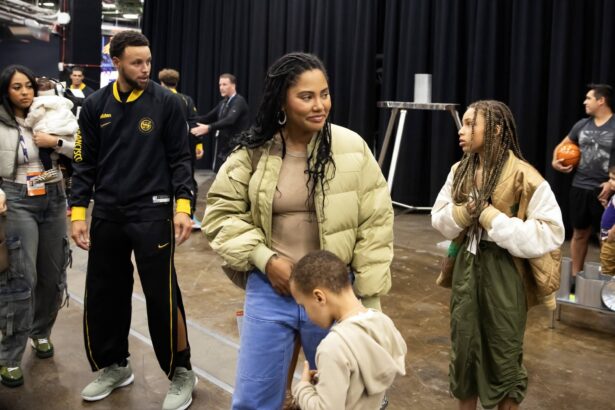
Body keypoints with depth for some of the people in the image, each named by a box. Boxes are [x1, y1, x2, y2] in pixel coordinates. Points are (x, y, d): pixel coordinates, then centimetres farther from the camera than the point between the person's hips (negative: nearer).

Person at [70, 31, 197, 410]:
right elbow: (86, 164, 8)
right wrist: (79, 213, 2)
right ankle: (114, 366, 31)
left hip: (152, 213, -4)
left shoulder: (166, 103, -3)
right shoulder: (96, 106, 5)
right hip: (107, 215, 4)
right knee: (103, 294, 11)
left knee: (162, 295, -2)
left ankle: (181, 372, 16)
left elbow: (180, 159, -2)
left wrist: (183, 206, -12)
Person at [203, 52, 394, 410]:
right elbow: (222, 213, 3)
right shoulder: (254, 151, -3)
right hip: (269, 289, 1)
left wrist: (368, 300, -4)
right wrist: (264, 259, -10)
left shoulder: (352, 149, -8)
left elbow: (375, 226, -5)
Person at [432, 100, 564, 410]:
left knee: (504, 355, 9)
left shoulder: (523, 177, -16)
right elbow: (439, 220, 7)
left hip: (505, 274, -5)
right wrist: (463, 212, -15)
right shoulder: (460, 171, 4)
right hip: (466, 268, 5)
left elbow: (551, 233, -20)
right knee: (463, 348, 15)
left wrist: (491, 217, -23)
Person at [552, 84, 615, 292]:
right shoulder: (582, 125, 7)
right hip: (580, 187, 5)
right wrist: (555, 161, 1)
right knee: (579, 233, 13)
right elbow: (561, 146, 21)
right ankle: (575, 277, 23)